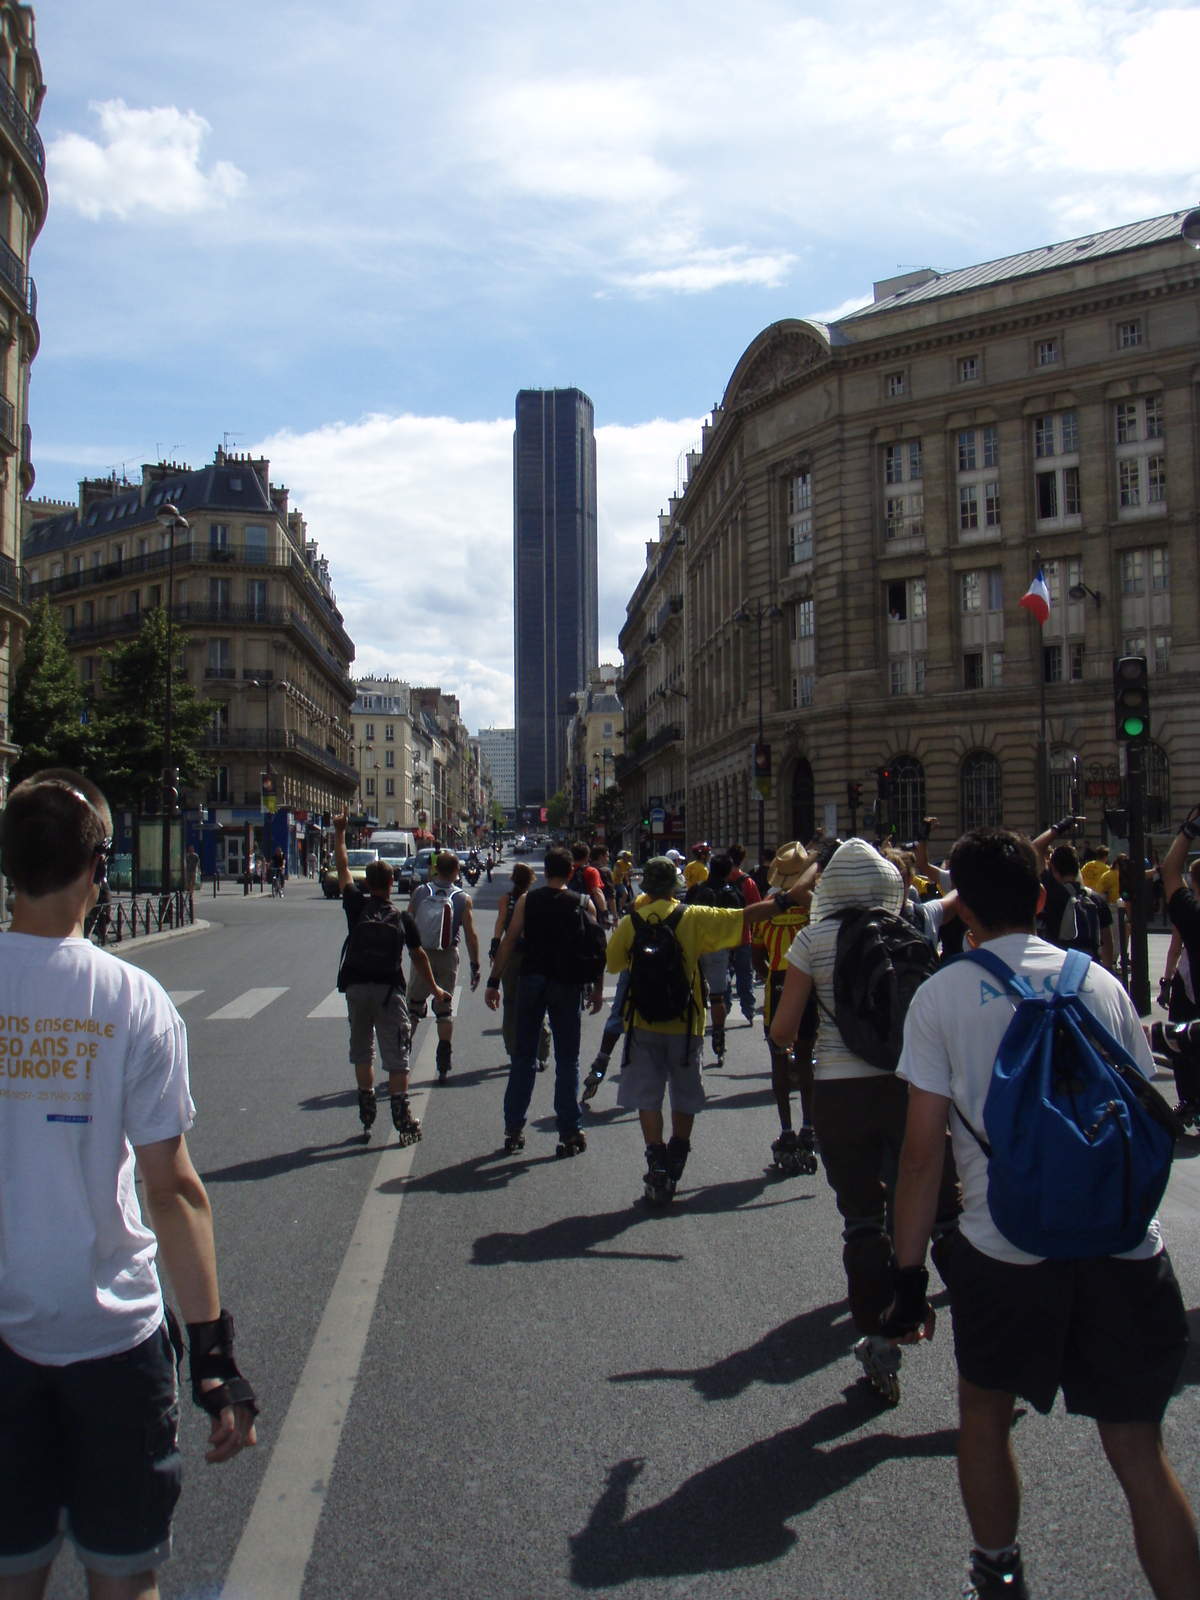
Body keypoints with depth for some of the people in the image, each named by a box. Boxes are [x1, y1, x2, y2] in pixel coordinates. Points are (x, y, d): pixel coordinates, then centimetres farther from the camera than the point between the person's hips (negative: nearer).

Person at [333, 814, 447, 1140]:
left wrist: (339, 834, 22)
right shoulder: (403, 918, 1)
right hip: (389, 990, -1)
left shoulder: (356, 906, 0)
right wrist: (434, 988, 17)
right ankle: (402, 1117, -1)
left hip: (356, 987, 1)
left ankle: (367, 1112, 18)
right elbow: (418, 956, 7)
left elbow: (342, 870, 12)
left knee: (361, 1050, 16)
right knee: (395, 1055, 1)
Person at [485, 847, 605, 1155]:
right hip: (567, 984, -1)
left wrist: (494, 982, 0)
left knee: (523, 1056, 10)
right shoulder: (583, 903, 1)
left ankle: (514, 1130, 13)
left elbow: (508, 942, -3)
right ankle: (569, 1133, 8)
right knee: (567, 1060, 7)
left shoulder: (527, 900, 1)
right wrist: (598, 988, 8)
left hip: (531, 980, 1)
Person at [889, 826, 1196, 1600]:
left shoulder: (943, 993, -3)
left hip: (1007, 1251, -2)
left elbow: (923, 1151, -6)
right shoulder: (1100, 981, 5)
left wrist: (910, 1276, 0)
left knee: (985, 1412, 23)